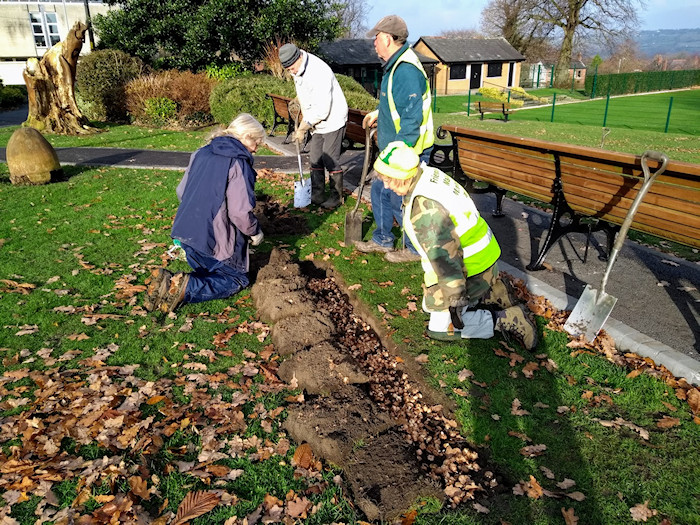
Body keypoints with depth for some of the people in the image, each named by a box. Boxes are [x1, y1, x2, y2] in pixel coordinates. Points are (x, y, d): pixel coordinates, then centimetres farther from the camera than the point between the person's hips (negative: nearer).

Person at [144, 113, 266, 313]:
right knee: (238, 280, 10)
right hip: (214, 239, -8)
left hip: (185, 230, 8)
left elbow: (181, 191, 17)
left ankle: (168, 281, -3)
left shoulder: (201, 153, 11)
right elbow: (240, 212, -20)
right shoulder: (239, 164, -14)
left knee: (209, 273, 26)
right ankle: (187, 288, -14)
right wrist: (255, 232, -1)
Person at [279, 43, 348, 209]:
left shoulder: (319, 72, -28)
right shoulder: (298, 70, 0)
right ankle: (317, 195, 21)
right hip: (316, 122, 9)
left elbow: (322, 110, -30)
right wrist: (304, 124, 13)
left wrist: (302, 128, -22)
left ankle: (336, 197, 8)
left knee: (330, 160, -5)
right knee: (315, 159, 11)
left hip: (332, 119, -9)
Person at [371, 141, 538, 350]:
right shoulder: (431, 174, 1)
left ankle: (504, 320, -1)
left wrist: (456, 301, -21)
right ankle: (493, 293, 20)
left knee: (438, 328, 0)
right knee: (430, 303, 26)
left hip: (471, 270, -10)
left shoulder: (425, 208, -31)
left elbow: (445, 257, -30)